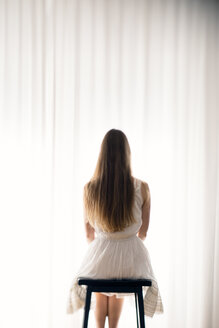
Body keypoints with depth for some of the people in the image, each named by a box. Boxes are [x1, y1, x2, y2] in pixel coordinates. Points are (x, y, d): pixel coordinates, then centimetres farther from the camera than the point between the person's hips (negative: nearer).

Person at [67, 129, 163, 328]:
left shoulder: (90, 189, -10)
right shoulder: (142, 188, -11)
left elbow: (89, 233, 4)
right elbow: (143, 233, 3)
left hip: (100, 256, 0)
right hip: (133, 258, 1)